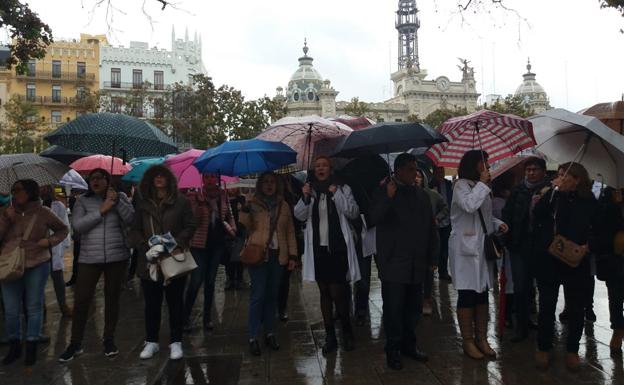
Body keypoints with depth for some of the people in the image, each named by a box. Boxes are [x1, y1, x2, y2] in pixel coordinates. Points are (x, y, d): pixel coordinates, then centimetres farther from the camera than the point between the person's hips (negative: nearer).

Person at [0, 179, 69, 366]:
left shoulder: (43, 213, -3)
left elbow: (63, 229, 8)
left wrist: (50, 240, -8)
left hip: (37, 266, -2)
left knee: (34, 308, 7)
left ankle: (31, 348, 20)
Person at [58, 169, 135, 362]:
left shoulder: (121, 197, 5)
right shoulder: (83, 201, 4)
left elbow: (132, 219, -8)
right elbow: (77, 225, -10)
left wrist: (117, 202, -18)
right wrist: (101, 210, -16)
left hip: (117, 257, 0)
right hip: (89, 258, 0)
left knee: (112, 299, 10)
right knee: (81, 300, 0)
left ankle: (109, 339, 23)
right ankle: (75, 344, 14)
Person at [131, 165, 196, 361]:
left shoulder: (181, 201, 0)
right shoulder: (143, 204, 9)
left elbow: (190, 226, -3)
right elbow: (135, 230, 7)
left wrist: (177, 244, -16)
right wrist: (145, 246, -10)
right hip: (149, 261, 3)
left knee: (175, 302, 6)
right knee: (152, 303, 11)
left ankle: (175, 342, 17)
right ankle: (151, 341, 23)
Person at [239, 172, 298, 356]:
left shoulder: (283, 206, 11)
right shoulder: (252, 205, 2)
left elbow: (290, 232, 12)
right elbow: (244, 228, -7)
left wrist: (292, 255, 7)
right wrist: (245, 212, -23)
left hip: (278, 256, 4)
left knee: (272, 295, 10)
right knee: (258, 296, -4)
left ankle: (270, 333, 22)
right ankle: (253, 337, 4)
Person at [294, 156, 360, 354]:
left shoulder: (342, 189, 0)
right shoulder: (310, 190, 9)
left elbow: (353, 213, -10)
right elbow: (299, 215, 0)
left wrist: (337, 194, -21)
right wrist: (305, 198, -17)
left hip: (338, 248, -4)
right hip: (318, 248, 4)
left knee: (337, 293, -5)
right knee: (324, 293, 11)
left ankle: (347, 331, 19)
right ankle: (330, 336, 21)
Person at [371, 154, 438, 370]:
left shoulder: (421, 195, 14)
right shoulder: (385, 192, -2)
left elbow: (431, 227, 18)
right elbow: (374, 219, -15)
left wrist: (432, 255, 15)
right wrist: (388, 198, -26)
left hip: (417, 263, 5)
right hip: (393, 263, -5)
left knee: (414, 307, 11)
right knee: (393, 308, -1)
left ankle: (409, 345, 27)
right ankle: (393, 350, 12)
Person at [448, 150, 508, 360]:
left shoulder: (481, 187, 17)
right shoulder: (461, 185, -9)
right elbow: (469, 205, -29)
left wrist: (498, 223, 5)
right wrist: (482, 183, -17)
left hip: (483, 247, 8)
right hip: (465, 248, -8)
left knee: (482, 294, 11)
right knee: (467, 296, -1)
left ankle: (481, 338, 21)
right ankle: (467, 341, 9)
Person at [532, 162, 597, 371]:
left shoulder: (589, 202, 3)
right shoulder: (551, 196, 1)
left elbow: (598, 230, 10)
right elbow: (537, 214, -16)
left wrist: (588, 245, -8)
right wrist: (553, 190, -18)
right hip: (548, 260, -1)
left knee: (576, 307, 10)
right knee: (547, 305, 5)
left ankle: (572, 350, 25)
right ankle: (543, 348, 19)